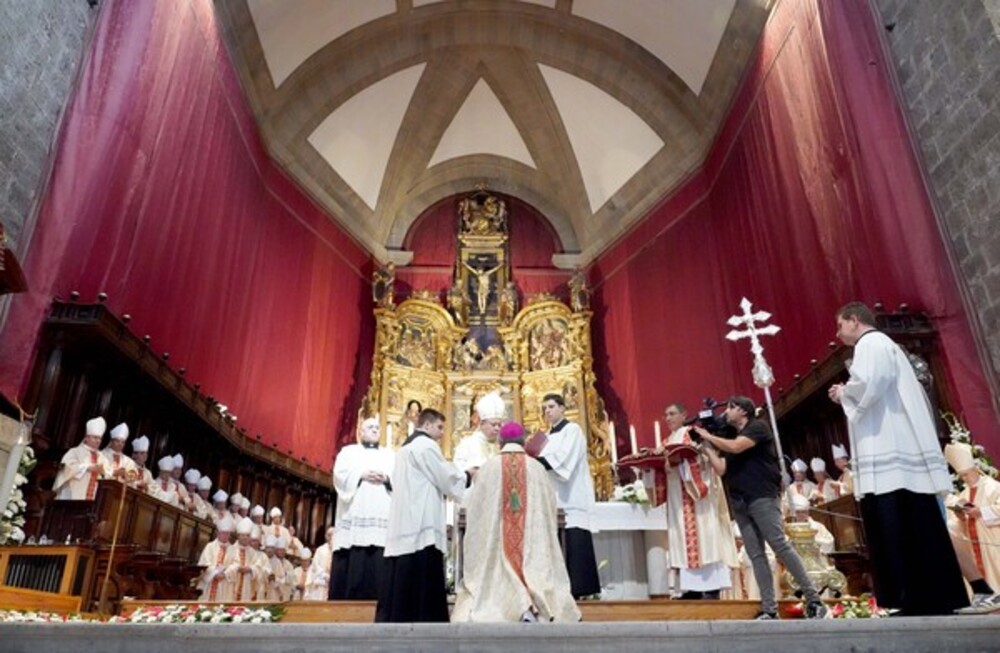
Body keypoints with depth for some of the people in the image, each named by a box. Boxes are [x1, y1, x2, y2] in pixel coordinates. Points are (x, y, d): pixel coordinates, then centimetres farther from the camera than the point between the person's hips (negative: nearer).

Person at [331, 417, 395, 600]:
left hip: (382, 516, 1)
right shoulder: (349, 451, 19)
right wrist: (361, 475, -11)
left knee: (379, 566, -7)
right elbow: (340, 474, 1)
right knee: (352, 565, -7)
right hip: (355, 514, -1)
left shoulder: (391, 455, 24)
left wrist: (387, 479, -10)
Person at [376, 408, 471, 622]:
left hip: (404, 525, 10)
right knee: (422, 586, -8)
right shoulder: (426, 444, -6)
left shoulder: (406, 447, 23)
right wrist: (467, 476, 10)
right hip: (421, 525, -9)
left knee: (401, 586, 7)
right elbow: (445, 478, -6)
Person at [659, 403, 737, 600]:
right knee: (685, 540, 1)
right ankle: (693, 587, 1)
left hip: (697, 495, -7)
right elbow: (663, 464, 18)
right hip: (678, 498, 7)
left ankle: (711, 586, -11)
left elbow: (703, 457, -13)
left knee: (702, 537, -10)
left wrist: (678, 461, -24)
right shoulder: (668, 442, 21)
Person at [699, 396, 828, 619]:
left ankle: (814, 600, -4)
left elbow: (736, 447, -15)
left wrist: (708, 436, -4)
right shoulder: (729, 439, 21)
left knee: (782, 547, -11)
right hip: (739, 503, 7)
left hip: (763, 498, -7)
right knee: (756, 556, 1)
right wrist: (706, 447, 8)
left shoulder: (758, 427, 1)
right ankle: (769, 609, 1)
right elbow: (721, 469, 11)